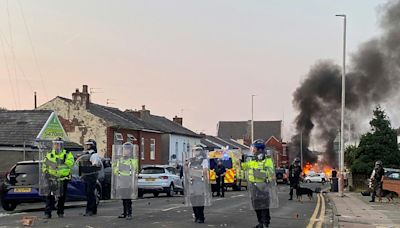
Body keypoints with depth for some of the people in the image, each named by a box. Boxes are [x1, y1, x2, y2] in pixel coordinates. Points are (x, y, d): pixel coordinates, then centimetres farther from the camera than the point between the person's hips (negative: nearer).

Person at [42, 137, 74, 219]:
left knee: (62, 197, 8)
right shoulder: (49, 154, 9)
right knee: (50, 196, -7)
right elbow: (44, 165, 15)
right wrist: (46, 172, 0)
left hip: (63, 179, 0)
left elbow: (71, 162, -16)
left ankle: (60, 212, 20)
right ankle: (47, 213, -7)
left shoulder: (67, 154, 2)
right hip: (52, 179, 0)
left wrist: (63, 161, -30)